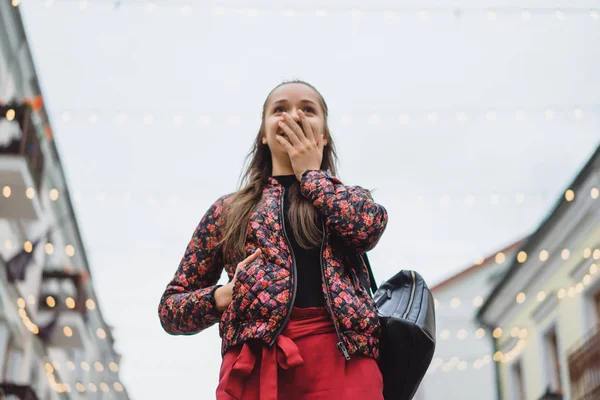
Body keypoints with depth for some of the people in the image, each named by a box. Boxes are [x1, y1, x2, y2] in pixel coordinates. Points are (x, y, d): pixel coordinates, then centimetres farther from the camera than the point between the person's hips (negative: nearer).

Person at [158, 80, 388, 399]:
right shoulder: (229, 210, 17)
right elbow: (170, 308, 17)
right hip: (255, 362, 0)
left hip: (341, 357, 0)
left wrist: (311, 172, 7)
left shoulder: (348, 198, 20)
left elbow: (368, 225, -6)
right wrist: (222, 297, -3)